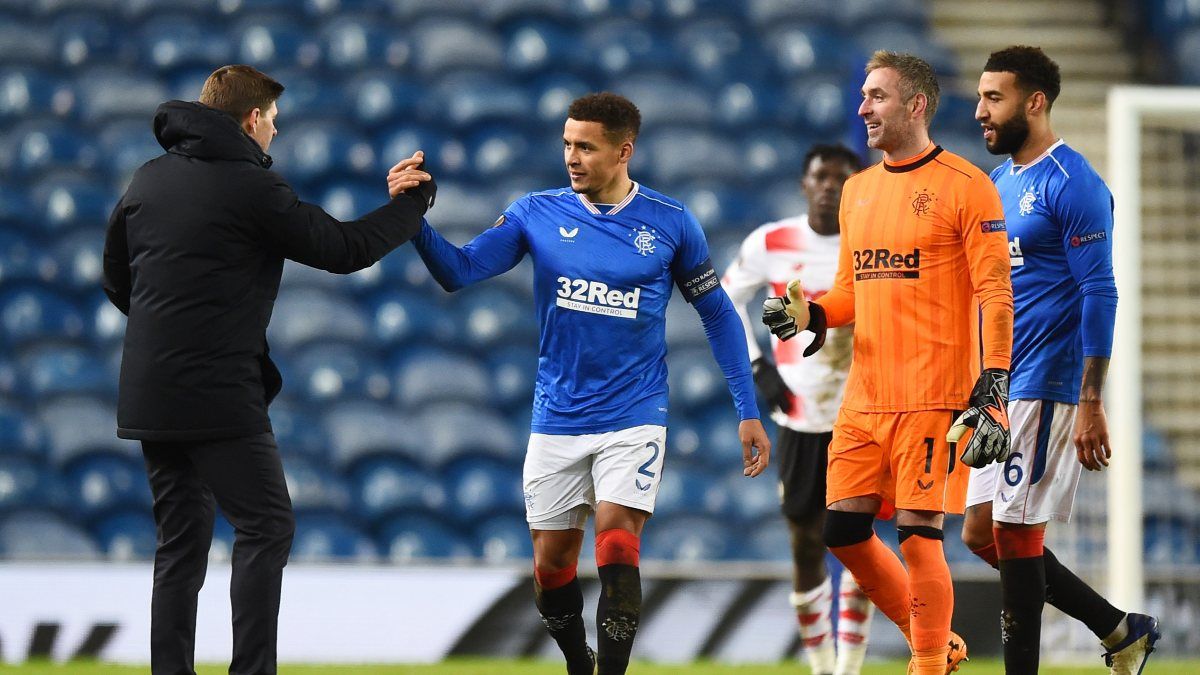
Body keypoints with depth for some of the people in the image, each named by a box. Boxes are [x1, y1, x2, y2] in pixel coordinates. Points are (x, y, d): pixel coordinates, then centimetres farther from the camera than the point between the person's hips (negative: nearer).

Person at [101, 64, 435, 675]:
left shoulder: (147, 181, 11)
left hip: (148, 392, 7)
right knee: (266, 527, 0)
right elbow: (346, 249, -7)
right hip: (219, 397, -7)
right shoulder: (252, 187, -10)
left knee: (181, 541, 12)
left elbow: (116, 281, 20)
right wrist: (414, 201, 7)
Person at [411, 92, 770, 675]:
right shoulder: (536, 215, -1)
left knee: (616, 548, -17)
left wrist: (748, 412, 4)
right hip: (557, 422, 2)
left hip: (633, 417, -2)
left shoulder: (670, 223, -3)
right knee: (551, 562, 7)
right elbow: (458, 271, -8)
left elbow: (718, 314, 6)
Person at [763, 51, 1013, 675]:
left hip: (934, 397, -7)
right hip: (866, 394, 7)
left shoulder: (965, 187, -6)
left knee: (918, 534, -9)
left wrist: (991, 394, -17)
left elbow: (995, 296, -10)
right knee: (844, 530, 5)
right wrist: (810, 314, 2)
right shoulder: (858, 190, 15)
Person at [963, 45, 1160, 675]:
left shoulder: (1071, 184, -12)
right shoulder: (1000, 181, 14)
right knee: (983, 533, 9)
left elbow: (1099, 294, -16)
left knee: (1014, 535, -6)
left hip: (1043, 387, -9)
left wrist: (1090, 405, -20)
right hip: (997, 387, 9)